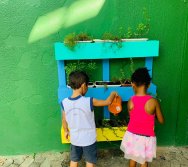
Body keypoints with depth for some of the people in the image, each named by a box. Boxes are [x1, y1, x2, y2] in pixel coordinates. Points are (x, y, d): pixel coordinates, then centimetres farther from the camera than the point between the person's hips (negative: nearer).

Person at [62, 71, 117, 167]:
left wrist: (66, 131, 19)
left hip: (74, 139, 3)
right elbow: (108, 102, -12)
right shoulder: (89, 101, -25)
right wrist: (113, 94, 8)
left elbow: (64, 120, 0)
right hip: (89, 139, -3)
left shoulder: (64, 102, -14)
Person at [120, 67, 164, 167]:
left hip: (132, 135, 2)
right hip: (146, 137, -1)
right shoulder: (153, 101, -21)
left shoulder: (130, 102, -16)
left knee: (132, 158, 25)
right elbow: (161, 121, -8)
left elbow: (132, 116, 1)